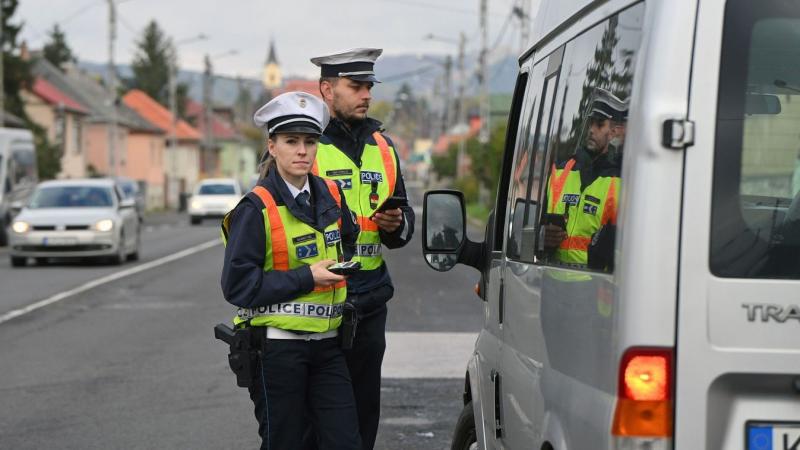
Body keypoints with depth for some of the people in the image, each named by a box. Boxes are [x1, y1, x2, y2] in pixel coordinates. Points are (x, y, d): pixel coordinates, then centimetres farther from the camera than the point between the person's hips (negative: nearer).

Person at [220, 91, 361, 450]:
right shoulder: (257, 208, -11)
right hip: (278, 347, -5)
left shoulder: (330, 196, 7)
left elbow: (348, 240, 29)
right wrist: (306, 278, -16)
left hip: (325, 343, 5)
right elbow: (237, 284, -15)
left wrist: (340, 268, 10)